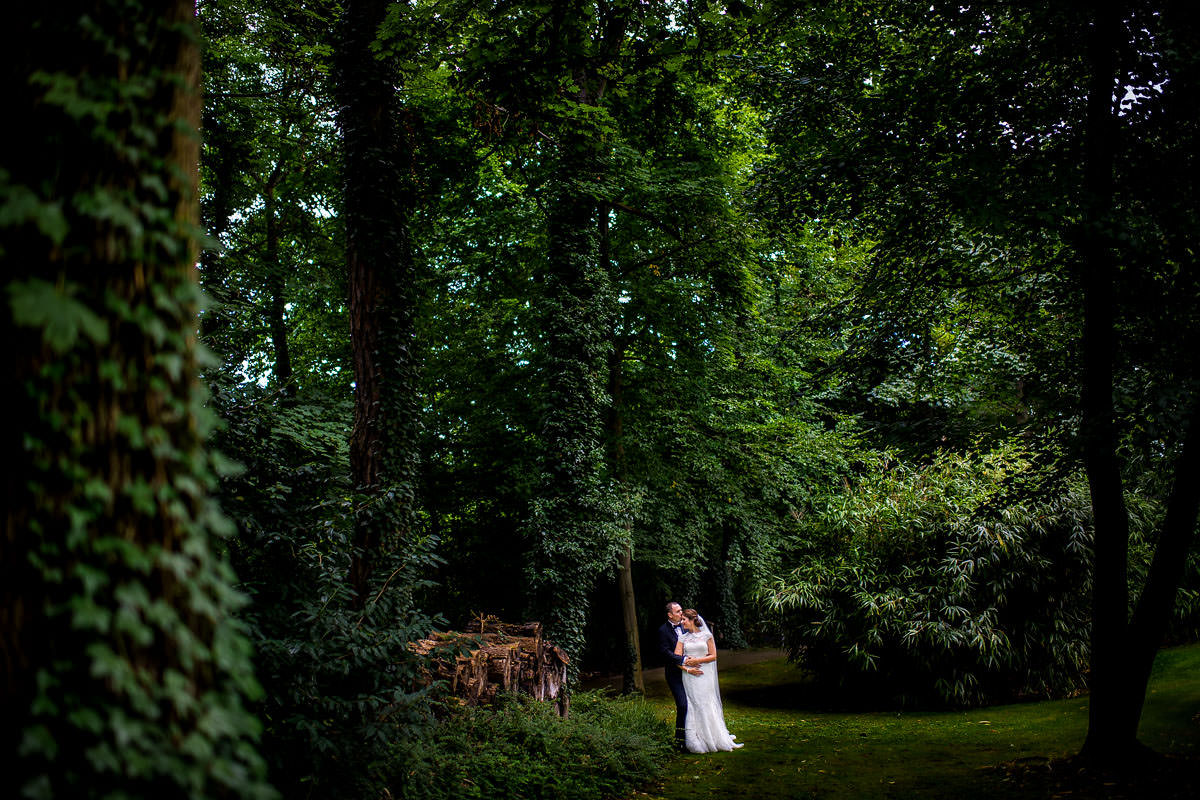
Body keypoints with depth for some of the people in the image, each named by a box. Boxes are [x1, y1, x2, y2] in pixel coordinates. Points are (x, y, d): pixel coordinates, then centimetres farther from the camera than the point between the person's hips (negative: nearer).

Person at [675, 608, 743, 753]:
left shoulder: (706, 635, 2)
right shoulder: (683, 638, 7)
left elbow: (713, 656, 0)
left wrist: (697, 661, -12)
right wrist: (687, 668, -16)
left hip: (704, 676, -1)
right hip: (689, 676, 1)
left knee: (707, 706, 1)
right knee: (693, 707, 0)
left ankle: (716, 740, 11)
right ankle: (697, 742, 4)